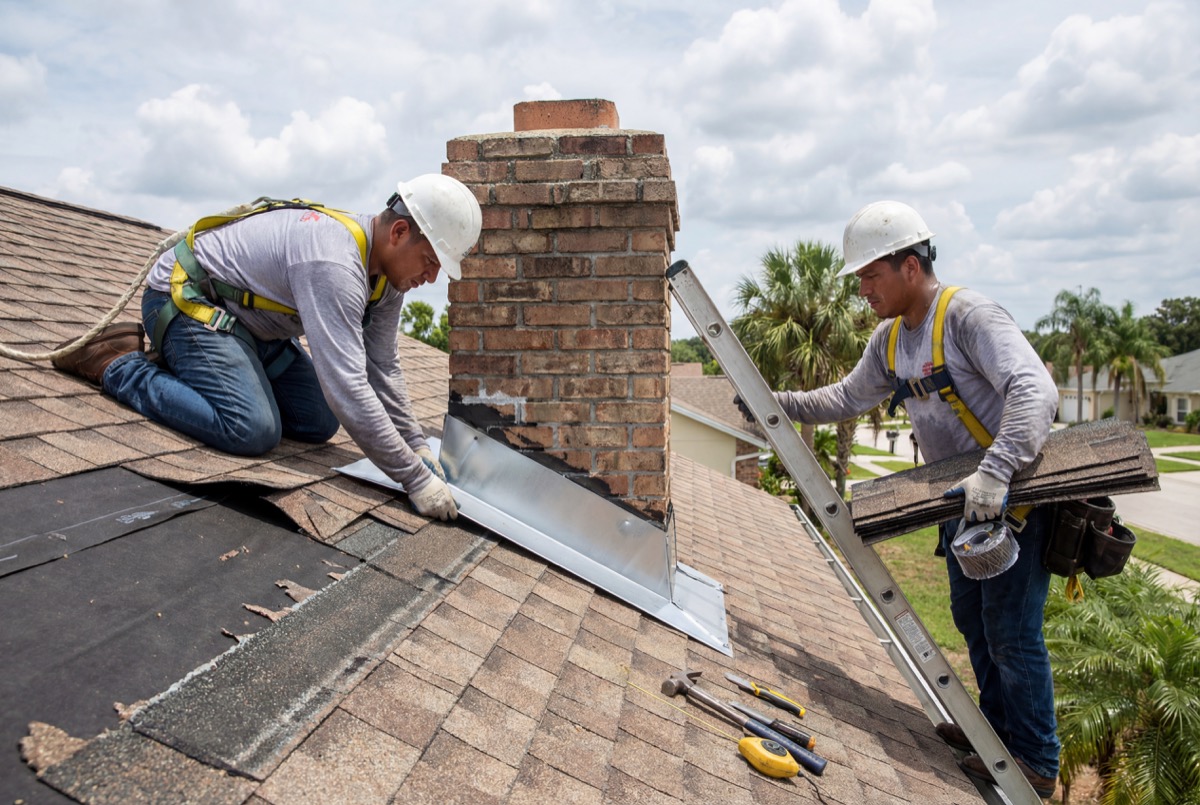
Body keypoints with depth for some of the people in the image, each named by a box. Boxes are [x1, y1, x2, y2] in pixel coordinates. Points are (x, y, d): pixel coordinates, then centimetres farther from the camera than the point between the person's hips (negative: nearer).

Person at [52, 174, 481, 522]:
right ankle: (117, 364, -4)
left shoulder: (388, 268, -6)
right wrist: (415, 478, -35)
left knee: (319, 424, 0)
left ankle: (179, 368, 15)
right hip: (186, 299, -9)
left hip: (246, 317, 9)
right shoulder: (333, 261, -35)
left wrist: (418, 446, -4)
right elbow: (347, 388, -39)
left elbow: (382, 367, 2)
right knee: (254, 431, -25)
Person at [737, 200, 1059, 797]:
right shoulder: (889, 340, 5)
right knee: (970, 617, 19)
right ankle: (998, 723, 39)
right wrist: (775, 403, 4)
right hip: (964, 498, 9)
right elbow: (845, 399, 16)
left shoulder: (968, 316, -22)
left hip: (1015, 495, -8)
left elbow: (1035, 391, -33)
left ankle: (1035, 761, 18)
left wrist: (994, 473, -44)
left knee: (1012, 631, 0)